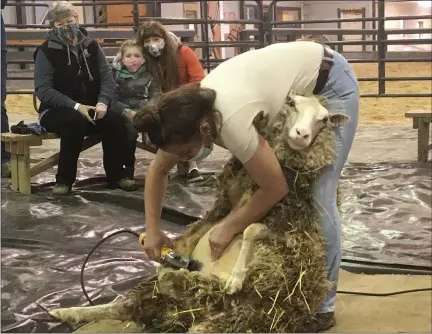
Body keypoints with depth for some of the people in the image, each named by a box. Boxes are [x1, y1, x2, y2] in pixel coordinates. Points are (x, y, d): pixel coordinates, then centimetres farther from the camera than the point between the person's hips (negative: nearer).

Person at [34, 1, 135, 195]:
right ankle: (64, 179, -24)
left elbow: (107, 76, 1)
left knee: (116, 122, -23)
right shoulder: (46, 51, -8)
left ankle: (115, 175, -5)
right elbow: (42, 89, -16)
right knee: (75, 121, -37)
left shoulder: (91, 46, 5)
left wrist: (102, 102, -19)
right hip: (56, 111, -4)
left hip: (89, 108, 4)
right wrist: (75, 106, -25)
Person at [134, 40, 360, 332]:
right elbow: (157, 171, 2)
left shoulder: (233, 121, -38)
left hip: (330, 84, -8)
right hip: (294, 82, 8)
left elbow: (276, 188, -27)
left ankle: (321, 307, 2)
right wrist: (152, 229, -5)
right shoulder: (190, 113, -13)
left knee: (315, 199, -11)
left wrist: (229, 227, -16)